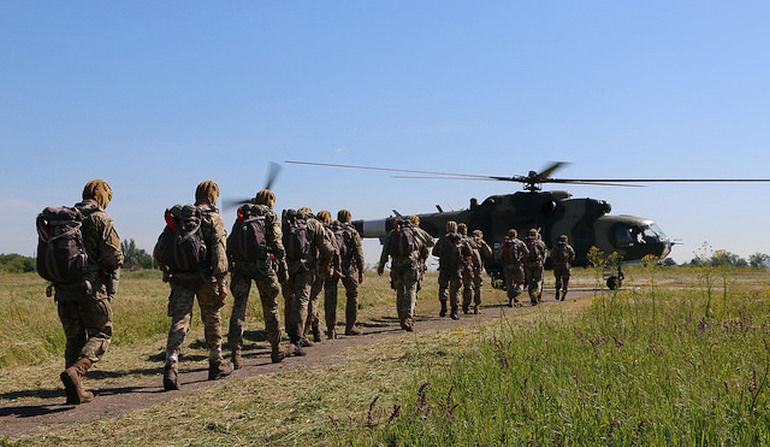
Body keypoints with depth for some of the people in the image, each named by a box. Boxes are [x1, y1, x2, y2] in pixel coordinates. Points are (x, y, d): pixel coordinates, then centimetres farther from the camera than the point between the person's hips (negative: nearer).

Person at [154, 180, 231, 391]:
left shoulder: (177, 216, 11)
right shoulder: (213, 219, -3)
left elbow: (158, 251, 9)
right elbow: (219, 253, -13)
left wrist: (166, 270, 21)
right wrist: (222, 282, -14)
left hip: (180, 278, 3)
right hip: (204, 278, -3)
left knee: (179, 322, 0)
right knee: (211, 319, 14)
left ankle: (171, 366, -17)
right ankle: (216, 364, 25)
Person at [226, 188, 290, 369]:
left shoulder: (241, 216, 18)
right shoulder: (270, 216, 5)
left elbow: (230, 243, 13)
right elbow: (277, 244, -5)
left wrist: (232, 266, 14)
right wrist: (283, 269, -2)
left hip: (239, 264, 3)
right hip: (262, 264, -3)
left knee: (238, 308, 2)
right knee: (270, 307, 10)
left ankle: (235, 353, -7)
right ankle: (276, 350, 18)